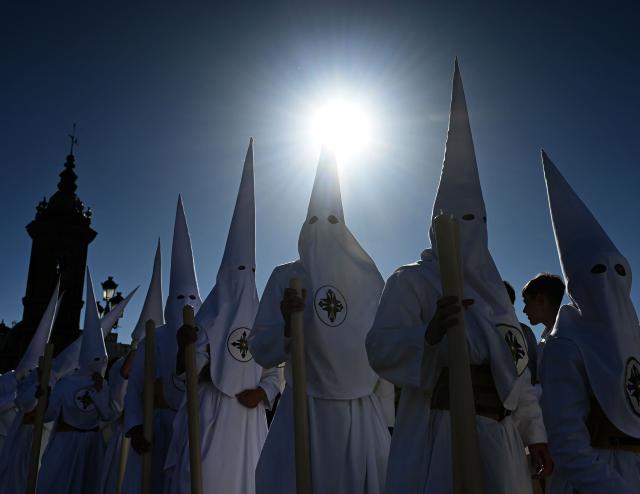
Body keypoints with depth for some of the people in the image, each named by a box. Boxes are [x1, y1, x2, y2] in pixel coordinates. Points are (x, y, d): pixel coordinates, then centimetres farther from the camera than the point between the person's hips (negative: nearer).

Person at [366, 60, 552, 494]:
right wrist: (429, 335, -36)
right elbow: (380, 350, -18)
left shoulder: (492, 288, 15)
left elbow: (515, 364, 18)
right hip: (442, 433, -7)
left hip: (500, 440, 7)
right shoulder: (411, 281, -6)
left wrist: (535, 434, 17)